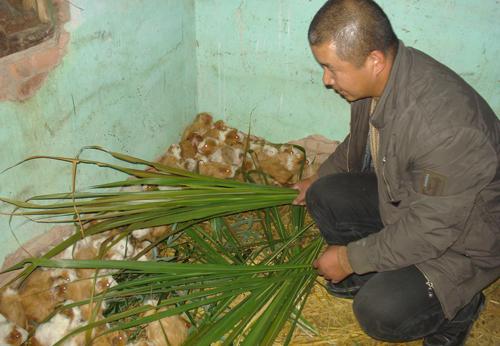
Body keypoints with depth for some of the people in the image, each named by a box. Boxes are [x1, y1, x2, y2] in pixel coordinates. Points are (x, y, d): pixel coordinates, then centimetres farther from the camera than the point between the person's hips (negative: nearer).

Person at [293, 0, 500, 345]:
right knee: (324, 196, -5)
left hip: (462, 233, -7)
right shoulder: (378, 78, -12)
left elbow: (430, 231, -30)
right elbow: (357, 143, 11)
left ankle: (459, 307, 8)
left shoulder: (446, 124, -39)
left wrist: (349, 258, -19)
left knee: (380, 311, -23)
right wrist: (318, 179, 22)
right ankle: (369, 274, 14)